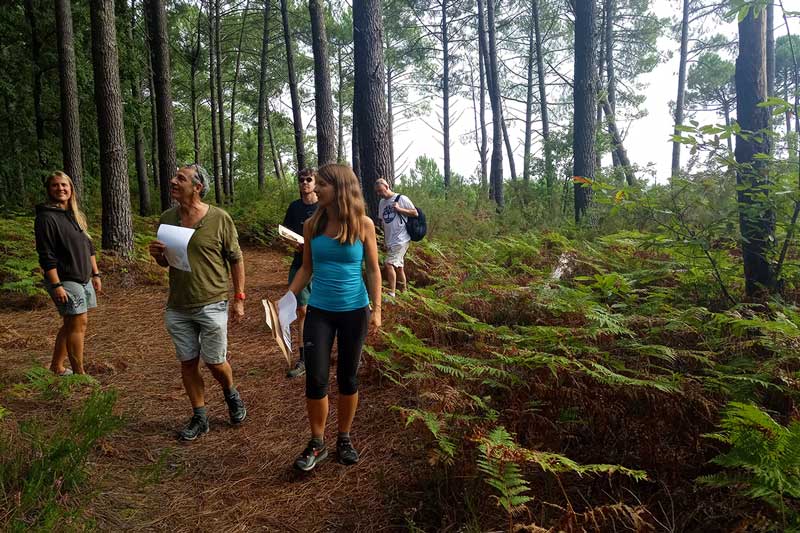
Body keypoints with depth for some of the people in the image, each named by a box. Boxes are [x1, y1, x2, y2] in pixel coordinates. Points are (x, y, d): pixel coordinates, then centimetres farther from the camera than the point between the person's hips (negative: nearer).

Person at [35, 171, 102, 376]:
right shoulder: (46, 217, -12)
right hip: (65, 281, -8)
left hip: (84, 279, 8)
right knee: (79, 323, -8)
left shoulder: (76, 215, 13)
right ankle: (79, 373, 1)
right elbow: (46, 256, -16)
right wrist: (56, 286, -19)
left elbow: (88, 247, 18)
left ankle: (56, 367, 27)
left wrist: (95, 274, 15)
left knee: (71, 324, 13)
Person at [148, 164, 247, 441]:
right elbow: (165, 262, 15)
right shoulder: (166, 218, 3)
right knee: (188, 364, 10)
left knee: (215, 363, 4)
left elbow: (236, 259, -3)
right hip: (177, 307, 4)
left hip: (212, 305, -4)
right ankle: (199, 418, 26)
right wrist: (157, 254, -9)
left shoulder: (219, 218, -10)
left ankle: (231, 394, 36)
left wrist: (239, 298, -5)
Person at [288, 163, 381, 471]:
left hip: (354, 311, -1)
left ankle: (344, 439, 29)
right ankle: (317, 445, 19)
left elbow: (373, 270, -1)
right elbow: (306, 268, 9)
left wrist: (376, 309, -8)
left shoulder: (363, 224, -6)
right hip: (319, 312, 2)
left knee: (348, 377, 10)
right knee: (315, 379, -1)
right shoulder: (312, 225, 1)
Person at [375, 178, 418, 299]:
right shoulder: (382, 202, 12)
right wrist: (384, 240, 15)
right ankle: (403, 291, 25)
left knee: (389, 264, -18)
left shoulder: (401, 199, -7)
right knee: (398, 266, 14)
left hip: (401, 239, -7)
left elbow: (415, 213, -5)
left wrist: (399, 209, -15)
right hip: (390, 241, 7)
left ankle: (391, 293, -15)